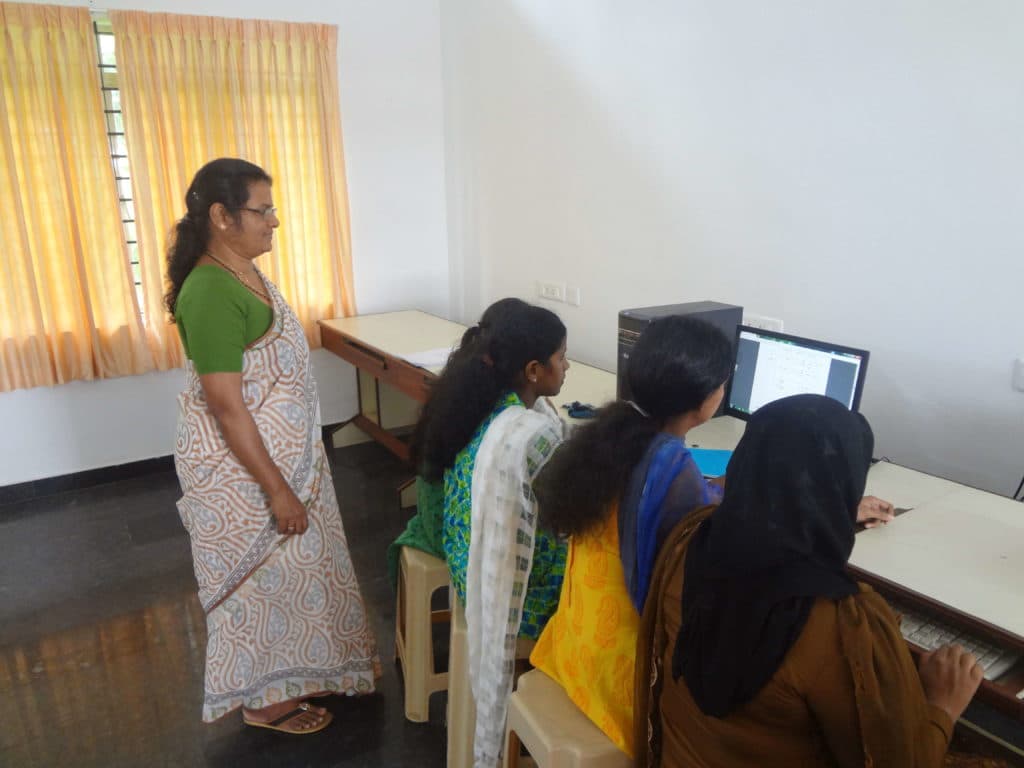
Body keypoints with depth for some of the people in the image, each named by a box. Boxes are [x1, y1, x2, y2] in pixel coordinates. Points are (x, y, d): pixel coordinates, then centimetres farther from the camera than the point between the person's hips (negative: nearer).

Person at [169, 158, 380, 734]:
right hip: (242, 466, -10)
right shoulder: (212, 293, -26)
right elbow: (226, 406, -26)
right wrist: (277, 489, -23)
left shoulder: (243, 271, 5)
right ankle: (263, 699, 30)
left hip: (282, 451, 10)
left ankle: (295, 671, 43)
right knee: (264, 576, 8)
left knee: (295, 565, 22)